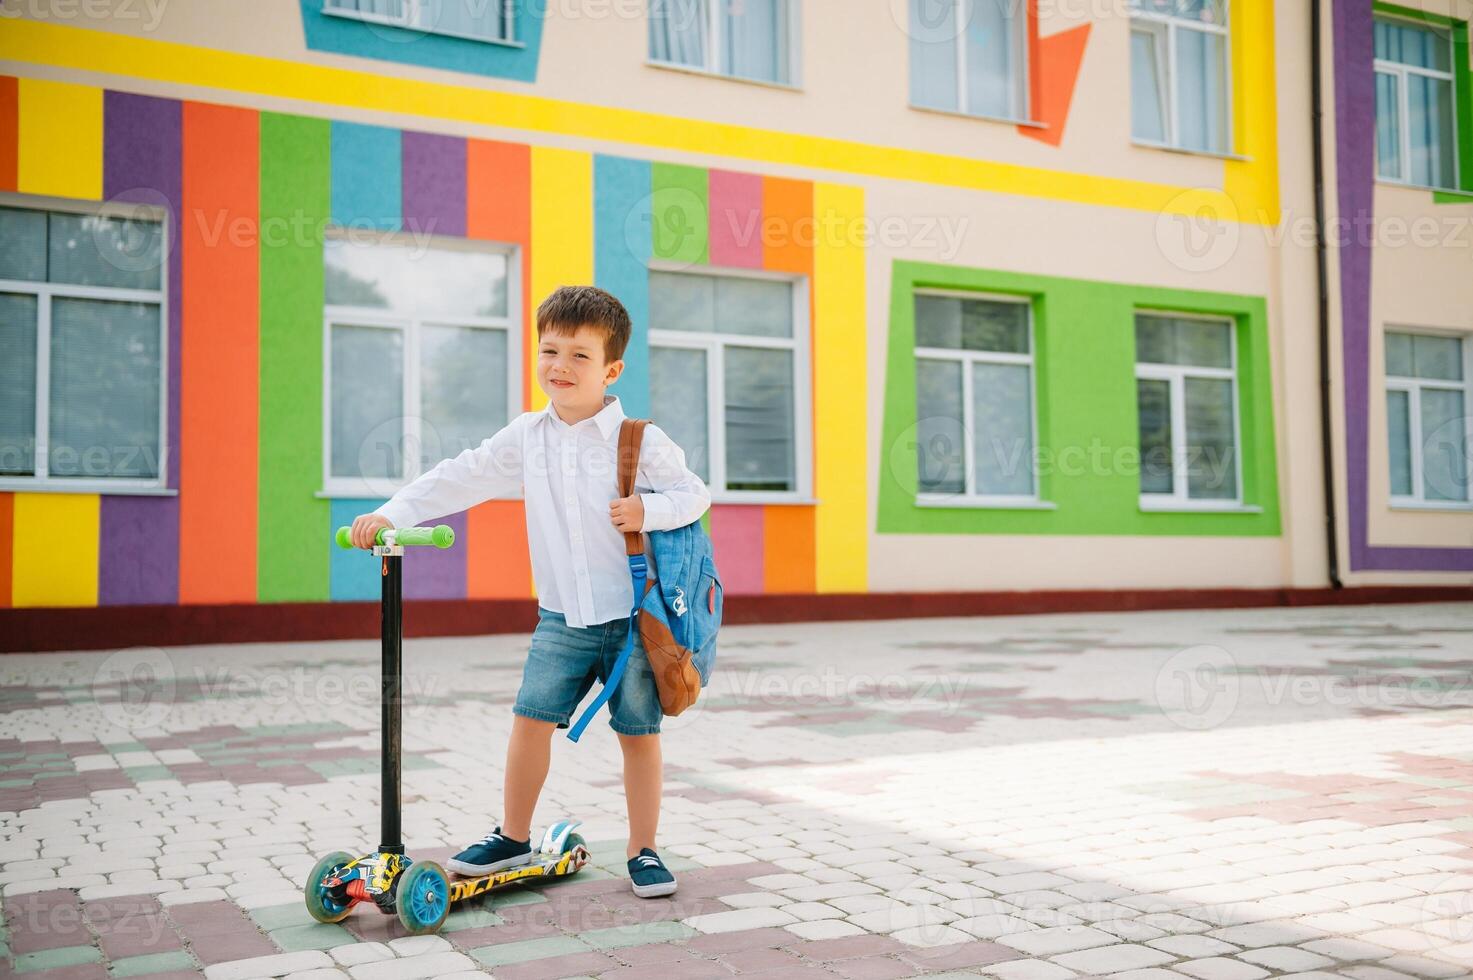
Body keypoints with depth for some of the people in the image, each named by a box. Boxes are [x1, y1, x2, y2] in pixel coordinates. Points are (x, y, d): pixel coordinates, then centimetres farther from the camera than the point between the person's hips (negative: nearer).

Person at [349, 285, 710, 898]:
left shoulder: (640, 440, -8)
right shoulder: (526, 437, 4)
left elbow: (694, 494, -4)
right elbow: (460, 479, 4)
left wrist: (647, 510, -22)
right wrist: (391, 514, -2)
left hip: (634, 615, -3)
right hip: (562, 617, 3)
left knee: (639, 732, 4)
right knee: (532, 716, 1)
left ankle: (643, 851, 18)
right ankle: (513, 837, 20)